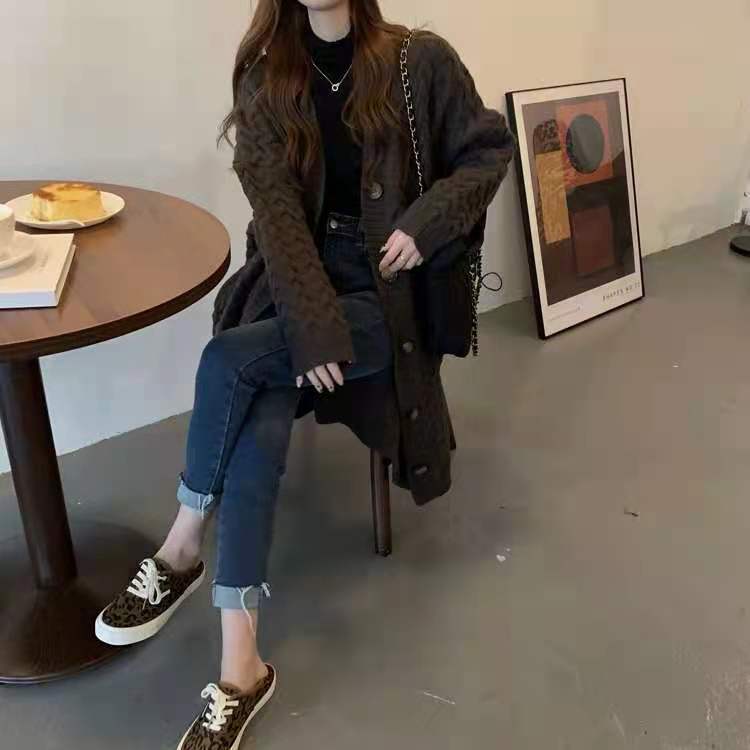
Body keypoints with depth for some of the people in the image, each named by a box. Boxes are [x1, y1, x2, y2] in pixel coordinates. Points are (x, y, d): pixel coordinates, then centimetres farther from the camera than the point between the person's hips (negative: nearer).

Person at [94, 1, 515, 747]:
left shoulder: (421, 61, -1)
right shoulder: (266, 81, 4)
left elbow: (489, 148, 7)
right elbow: (276, 210, -7)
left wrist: (425, 223, -11)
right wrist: (314, 329, -20)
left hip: (386, 289, -2)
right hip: (293, 279, 2)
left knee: (231, 359, -25)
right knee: (258, 430, -24)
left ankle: (180, 551, -2)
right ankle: (240, 668, -17)